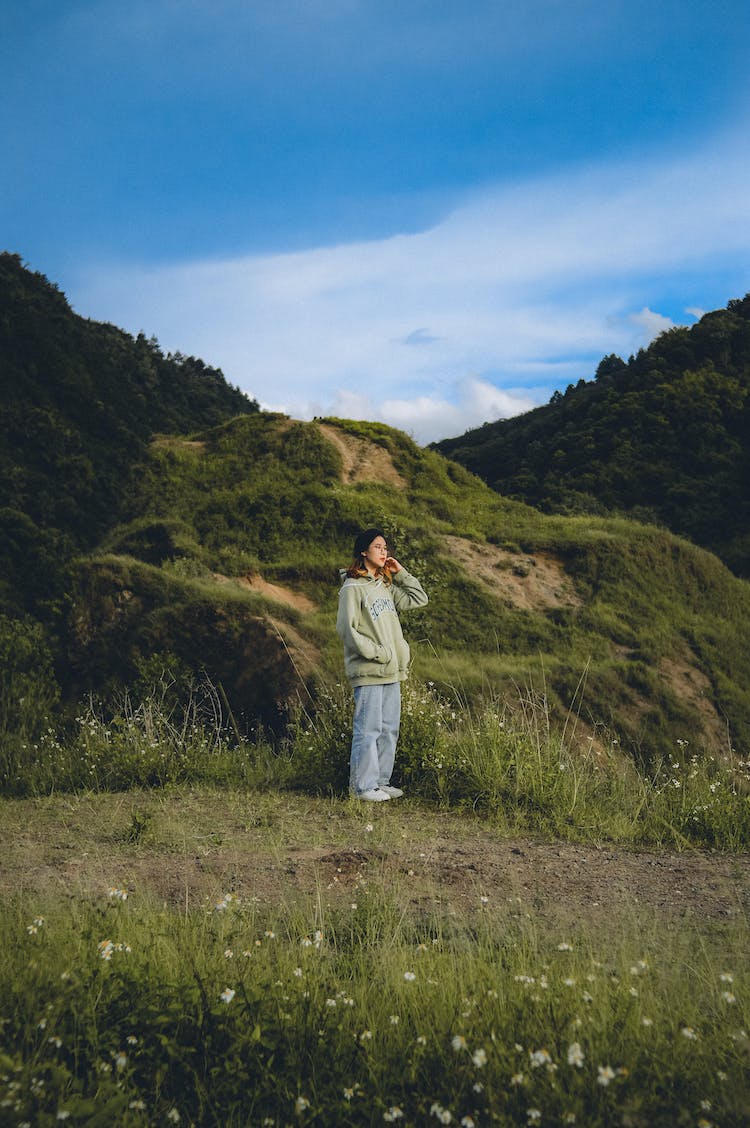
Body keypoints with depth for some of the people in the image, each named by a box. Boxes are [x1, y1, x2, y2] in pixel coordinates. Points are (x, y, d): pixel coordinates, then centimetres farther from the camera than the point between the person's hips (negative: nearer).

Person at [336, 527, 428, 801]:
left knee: (389, 729, 11)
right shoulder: (352, 587, -8)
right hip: (368, 672, -8)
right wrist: (376, 653, -15)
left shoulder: (387, 586, 16)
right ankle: (363, 785, 2)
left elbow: (418, 599, 18)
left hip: (392, 671, 8)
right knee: (368, 729, -6)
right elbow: (347, 628, -14)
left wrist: (400, 573, 10)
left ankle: (380, 780, 20)